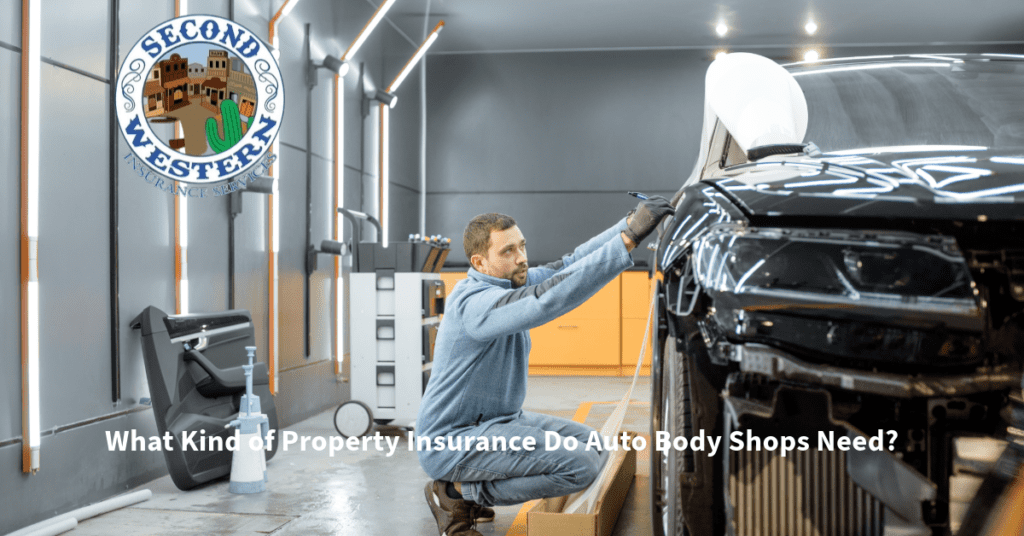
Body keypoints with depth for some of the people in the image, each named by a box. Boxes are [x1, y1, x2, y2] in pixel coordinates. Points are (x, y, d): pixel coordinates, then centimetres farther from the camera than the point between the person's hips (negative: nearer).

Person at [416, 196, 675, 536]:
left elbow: (569, 264, 3)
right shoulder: (474, 301, -26)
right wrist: (629, 238, -41)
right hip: (452, 440, -10)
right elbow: (548, 299, -39)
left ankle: (465, 488, 13)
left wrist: (630, 222, -9)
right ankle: (456, 494, -4)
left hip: (497, 419, 10)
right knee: (580, 465, -19)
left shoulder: (509, 282, 4)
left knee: (593, 445, 11)